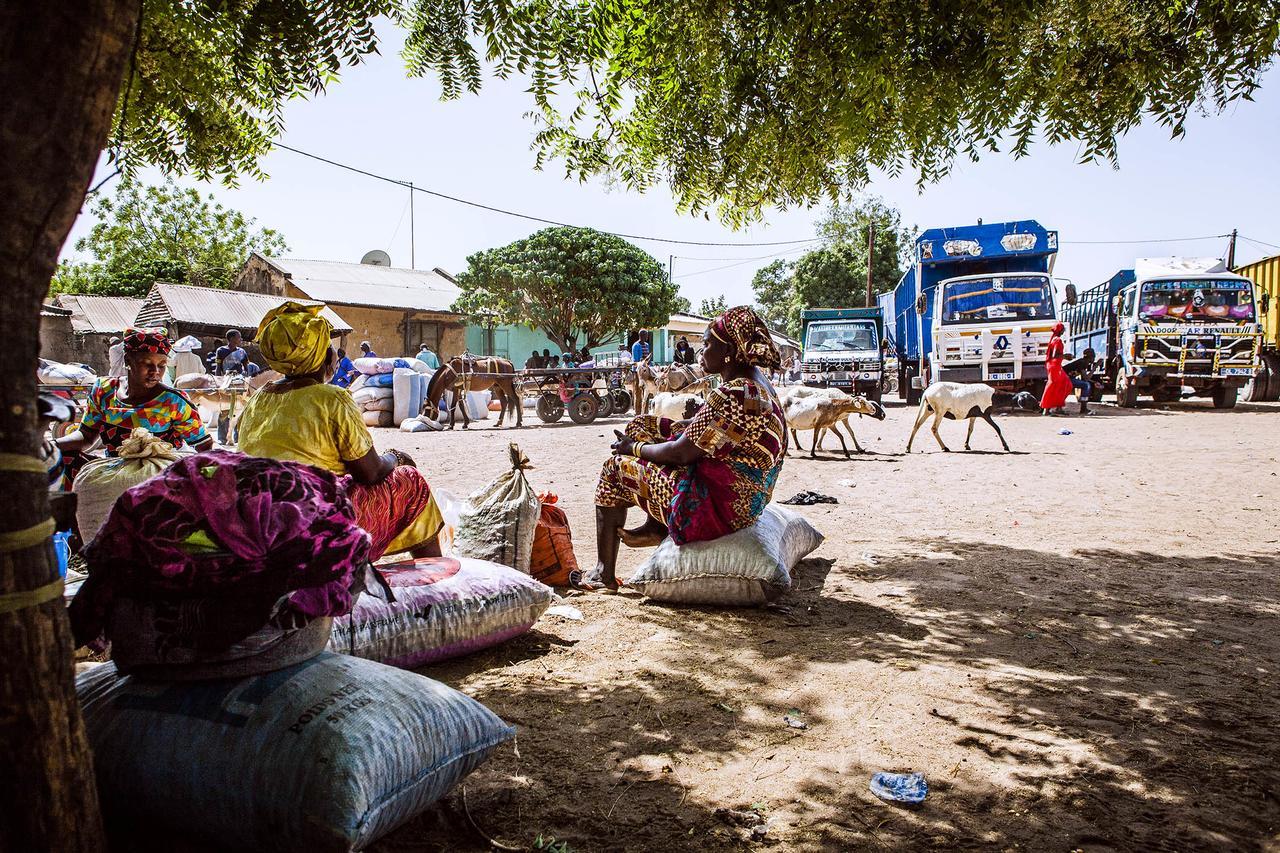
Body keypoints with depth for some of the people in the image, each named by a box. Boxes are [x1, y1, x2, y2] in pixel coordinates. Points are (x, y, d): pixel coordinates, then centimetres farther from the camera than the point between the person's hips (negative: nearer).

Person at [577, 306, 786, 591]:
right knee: (642, 425, 12)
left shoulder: (734, 395, -26)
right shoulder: (757, 386, 7)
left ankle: (605, 573, 11)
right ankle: (656, 525, 12)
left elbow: (681, 453, -23)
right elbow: (702, 430, 15)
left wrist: (635, 448, -5)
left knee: (616, 469, 3)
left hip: (719, 507, -10)